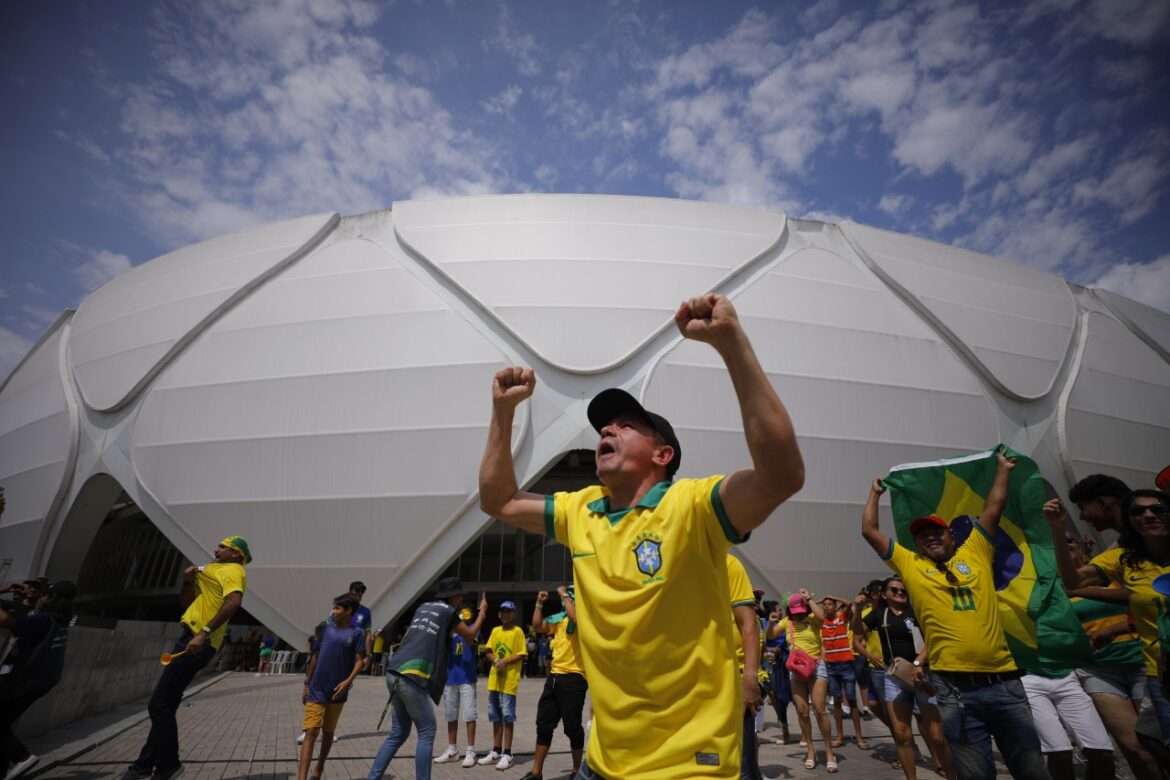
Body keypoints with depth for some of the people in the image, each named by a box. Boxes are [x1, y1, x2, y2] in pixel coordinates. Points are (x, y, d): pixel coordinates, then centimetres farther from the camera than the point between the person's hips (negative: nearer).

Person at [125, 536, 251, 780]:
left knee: (159, 704, -5)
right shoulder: (214, 570, 22)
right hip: (192, 637, 10)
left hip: (198, 641, -10)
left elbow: (234, 602, -29)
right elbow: (188, 601, 26)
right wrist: (188, 581, 9)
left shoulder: (233, 570, -10)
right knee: (164, 704, 18)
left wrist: (205, 633, -32)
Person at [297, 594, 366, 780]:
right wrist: (307, 682, 10)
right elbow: (316, 656, 12)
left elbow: (359, 661, -9)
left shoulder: (357, 633, -5)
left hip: (337, 691, -1)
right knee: (311, 732, -9)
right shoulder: (327, 629, 5)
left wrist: (348, 681, -24)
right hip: (317, 689, 1)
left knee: (328, 732, 14)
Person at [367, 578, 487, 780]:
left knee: (398, 733, 18)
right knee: (427, 733, 3)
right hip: (411, 677, -8)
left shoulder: (423, 608, 19)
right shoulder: (448, 611, -1)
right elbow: (470, 636, 12)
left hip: (394, 672, 8)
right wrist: (482, 612, 25)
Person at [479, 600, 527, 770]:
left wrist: (505, 661, -19)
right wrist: (495, 661, -10)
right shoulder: (495, 631, 11)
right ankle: (496, 752, 25)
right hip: (494, 679, 6)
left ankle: (507, 755, 7)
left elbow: (522, 654, -8)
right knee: (496, 717, 14)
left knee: (507, 718, -1)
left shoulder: (518, 631, -5)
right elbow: (488, 651, 10)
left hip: (510, 681, -6)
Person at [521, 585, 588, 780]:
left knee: (572, 727, 3)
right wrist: (539, 603, 5)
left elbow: (575, 617, -31)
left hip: (574, 678, -7)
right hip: (554, 677, 7)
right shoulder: (558, 618, 13)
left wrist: (564, 595, -20)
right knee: (544, 724, 12)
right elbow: (538, 626, 13)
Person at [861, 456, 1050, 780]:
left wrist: (1002, 468, 25)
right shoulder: (910, 565, 8)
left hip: (1003, 679, 2)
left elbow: (994, 507, 17)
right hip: (955, 686, -2)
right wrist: (875, 493, 22)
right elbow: (869, 531, 10)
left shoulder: (974, 553, 11)